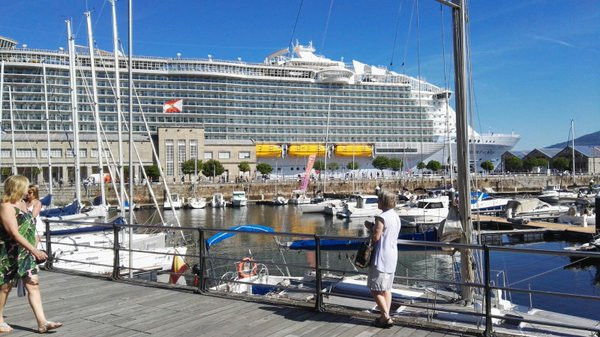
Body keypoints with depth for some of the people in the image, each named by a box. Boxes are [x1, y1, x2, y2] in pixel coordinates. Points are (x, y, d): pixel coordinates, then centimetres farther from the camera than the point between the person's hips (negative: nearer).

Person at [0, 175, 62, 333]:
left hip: (25, 253, 8)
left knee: (33, 285, 1)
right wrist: (34, 250, -32)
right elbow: (14, 233, -26)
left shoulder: (22, 203, 10)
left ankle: (42, 322, -1)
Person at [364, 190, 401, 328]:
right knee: (386, 288, 15)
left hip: (381, 258, -9)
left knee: (375, 289, -1)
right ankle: (386, 316, 18)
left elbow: (375, 237, -19)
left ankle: (386, 318, -2)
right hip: (392, 256, 9)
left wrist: (370, 226, -3)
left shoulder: (381, 218, -18)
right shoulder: (396, 216, 11)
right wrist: (373, 227, 10)